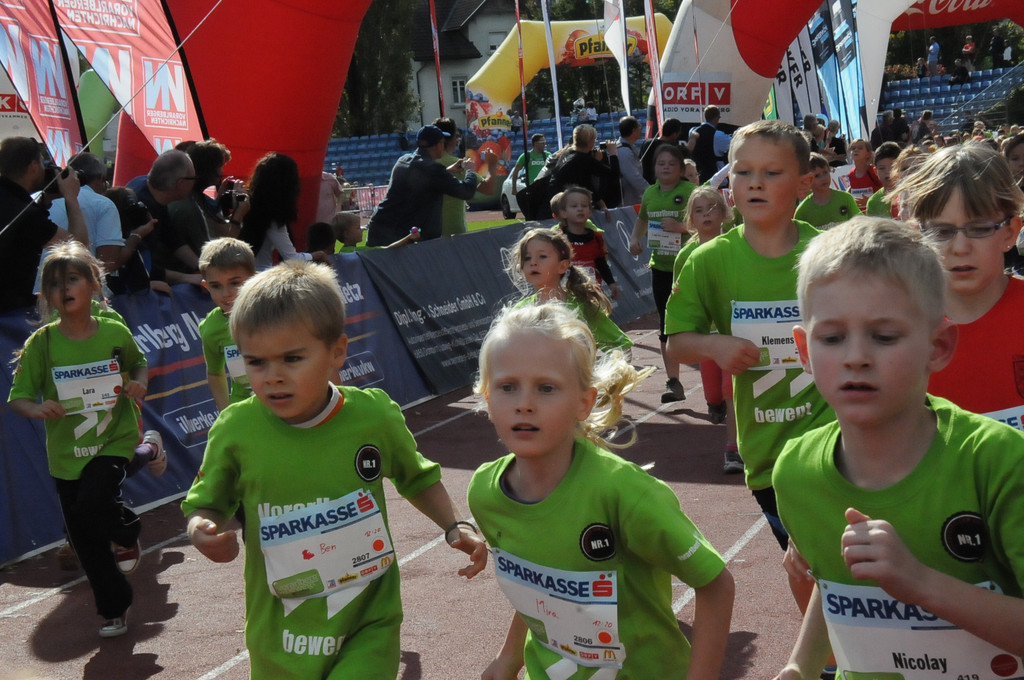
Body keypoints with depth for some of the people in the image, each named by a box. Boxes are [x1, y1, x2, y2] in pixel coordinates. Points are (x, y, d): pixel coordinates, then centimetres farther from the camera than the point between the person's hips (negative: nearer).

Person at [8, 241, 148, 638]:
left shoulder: (115, 333, -6)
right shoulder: (42, 342, -8)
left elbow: (138, 363, 15)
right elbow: (18, 398, -6)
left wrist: (138, 383, -7)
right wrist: (38, 409, -27)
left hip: (114, 441, -2)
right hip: (66, 454, 2)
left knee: (91, 503, -26)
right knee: (87, 544, 9)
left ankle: (127, 538, 9)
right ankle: (114, 607, 30)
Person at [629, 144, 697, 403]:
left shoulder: (690, 191, -8)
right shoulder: (650, 194, 9)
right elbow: (642, 219, 27)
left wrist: (682, 227, -26)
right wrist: (634, 238, 10)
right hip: (661, 266, 5)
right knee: (667, 326, 6)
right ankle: (673, 382, 12)